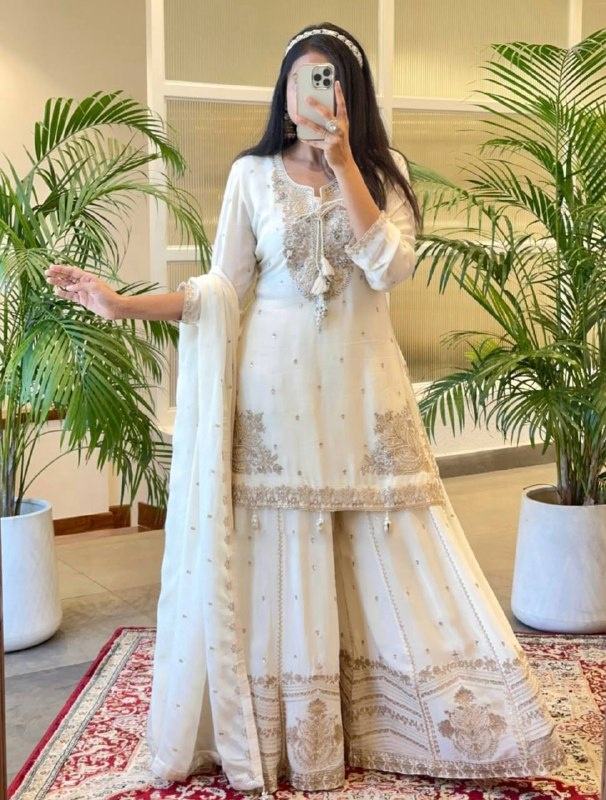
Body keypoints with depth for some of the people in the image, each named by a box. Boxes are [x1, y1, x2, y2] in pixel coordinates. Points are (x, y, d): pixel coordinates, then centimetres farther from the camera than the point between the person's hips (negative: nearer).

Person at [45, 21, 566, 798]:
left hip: (362, 387, 1)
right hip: (279, 387, -1)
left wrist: (343, 164, -14)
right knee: (283, 564, 4)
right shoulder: (253, 174, 2)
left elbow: (390, 267, -11)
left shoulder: (384, 171, 5)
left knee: (392, 558, 5)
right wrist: (125, 304, -11)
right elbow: (223, 288, 0)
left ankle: (422, 724, 21)